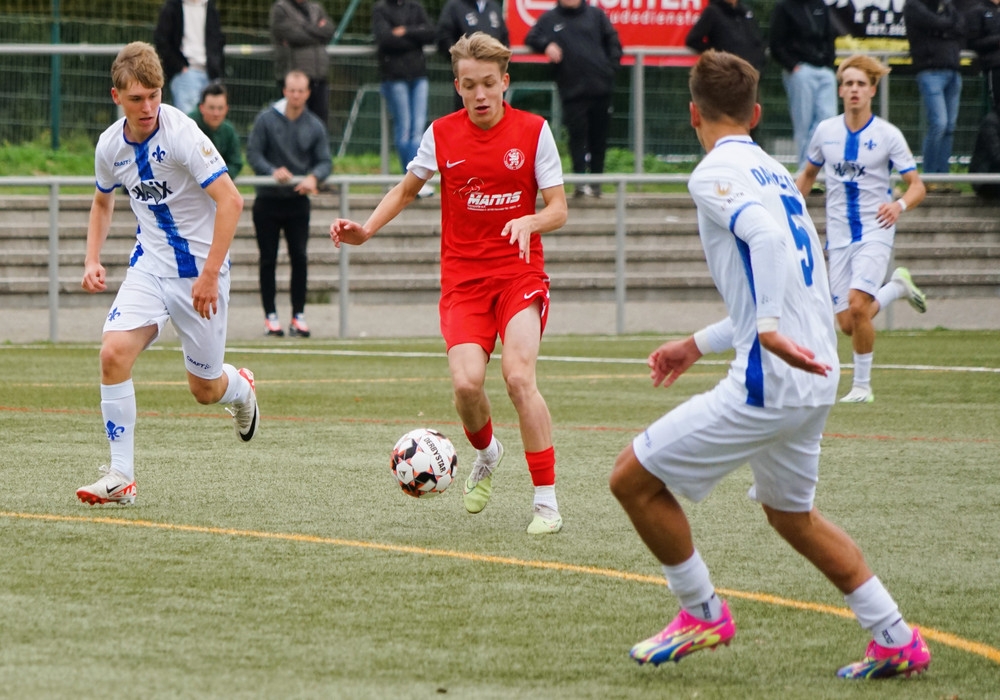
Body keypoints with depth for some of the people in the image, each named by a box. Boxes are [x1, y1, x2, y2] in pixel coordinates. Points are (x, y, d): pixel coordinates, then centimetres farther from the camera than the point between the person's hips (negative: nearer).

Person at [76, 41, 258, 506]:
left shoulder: (182, 134, -21)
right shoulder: (110, 145, -1)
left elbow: (230, 201, -24)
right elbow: (103, 202, 20)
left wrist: (210, 275, -26)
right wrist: (92, 260, 6)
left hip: (199, 270, -4)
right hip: (150, 263, 4)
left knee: (205, 389, 6)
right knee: (114, 352, -20)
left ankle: (240, 389, 45)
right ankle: (121, 476, -13)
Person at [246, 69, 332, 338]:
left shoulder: (315, 126, 3)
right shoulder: (266, 119, -3)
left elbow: (325, 161, 0)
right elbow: (253, 153, -5)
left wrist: (313, 177, -22)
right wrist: (273, 171, -22)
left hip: (298, 201, 1)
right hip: (268, 201, -1)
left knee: (300, 258, -3)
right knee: (268, 259, 2)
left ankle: (299, 315, 4)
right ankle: (270, 315, 8)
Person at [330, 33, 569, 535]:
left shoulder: (533, 131, -3)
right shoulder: (441, 134, 2)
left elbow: (558, 210, -2)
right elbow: (407, 190, 18)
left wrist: (530, 222, -24)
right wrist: (365, 230, 4)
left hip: (519, 273, -2)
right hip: (463, 279, 2)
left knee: (518, 377, -22)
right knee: (466, 383, -18)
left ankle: (546, 500, -12)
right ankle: (485, 455, 17)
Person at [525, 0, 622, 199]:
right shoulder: (549, 18, 11)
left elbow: (612, 41, 12)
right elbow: (531, 39, 11)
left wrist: (612, 66, -2)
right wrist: (546, 45, -10)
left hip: (601, 86, 1)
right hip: (572, 91, -1)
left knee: (599, 135, 6)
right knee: (577, 134, -8)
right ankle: (580, 181, -9)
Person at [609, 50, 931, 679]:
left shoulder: (715, 174, -8)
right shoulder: (774, 172, 18)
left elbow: (767, 233, -29)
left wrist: (769, 330, -33)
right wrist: (698, 346, 29)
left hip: (768, 385, -9)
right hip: (816, 377, 9)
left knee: (634, 479, 1)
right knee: (791, 515, 27)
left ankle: (703, 614, 12)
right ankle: (898, 642, 26)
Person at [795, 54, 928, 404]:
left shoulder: (887, 135, -6)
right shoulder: (825, 131, 4)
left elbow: (917, 185, -5)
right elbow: (808, 174, 21)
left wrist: (900, 205, -26)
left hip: (875, 231, -4)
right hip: (839, 236, 4)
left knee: (857, 304, -24)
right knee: (847, 324, -1)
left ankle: (862, 385, -7)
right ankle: (897, 286, 29)